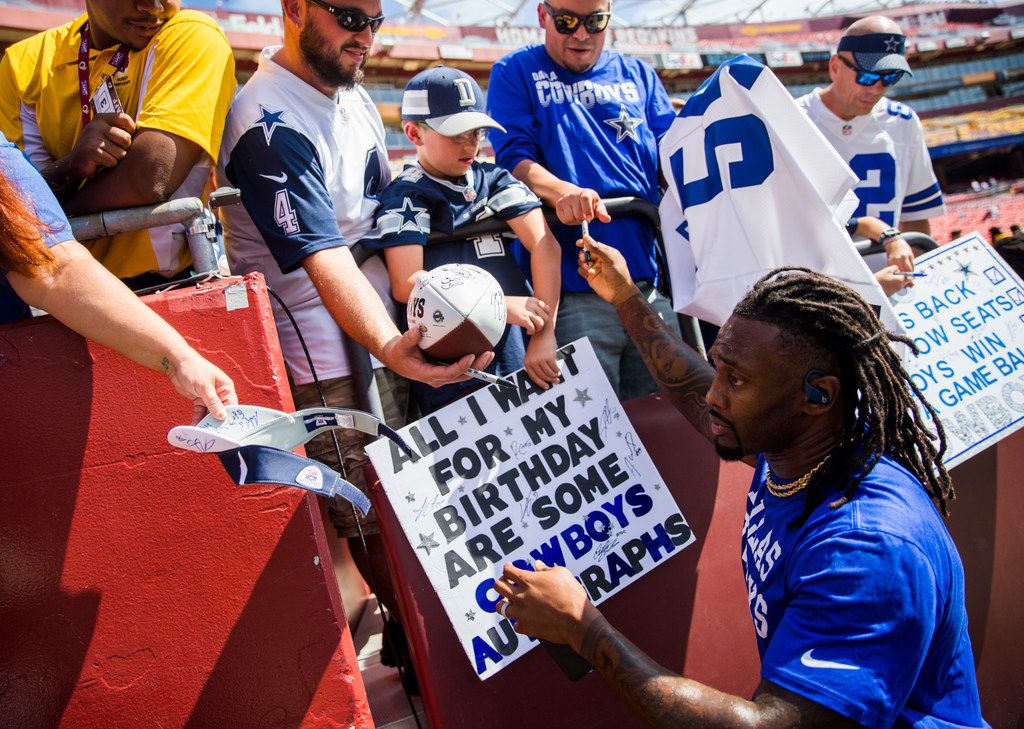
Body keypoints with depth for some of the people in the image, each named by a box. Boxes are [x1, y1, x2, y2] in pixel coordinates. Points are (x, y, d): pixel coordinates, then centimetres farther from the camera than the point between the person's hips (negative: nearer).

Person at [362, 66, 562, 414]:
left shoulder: (493, 180, 12)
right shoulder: (405, 196, 0)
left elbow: (545, 245, -1)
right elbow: (406, 284, -12)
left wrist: (545, 333, -14)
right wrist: (502, 304, -20)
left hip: (518, 352, 4)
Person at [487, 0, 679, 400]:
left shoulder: (637, 75, 19)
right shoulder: (516, 73, 9)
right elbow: (513, 158, -4)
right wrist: (561, 191, -24)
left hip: (650, 281, 4)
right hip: (574, 293, -4)